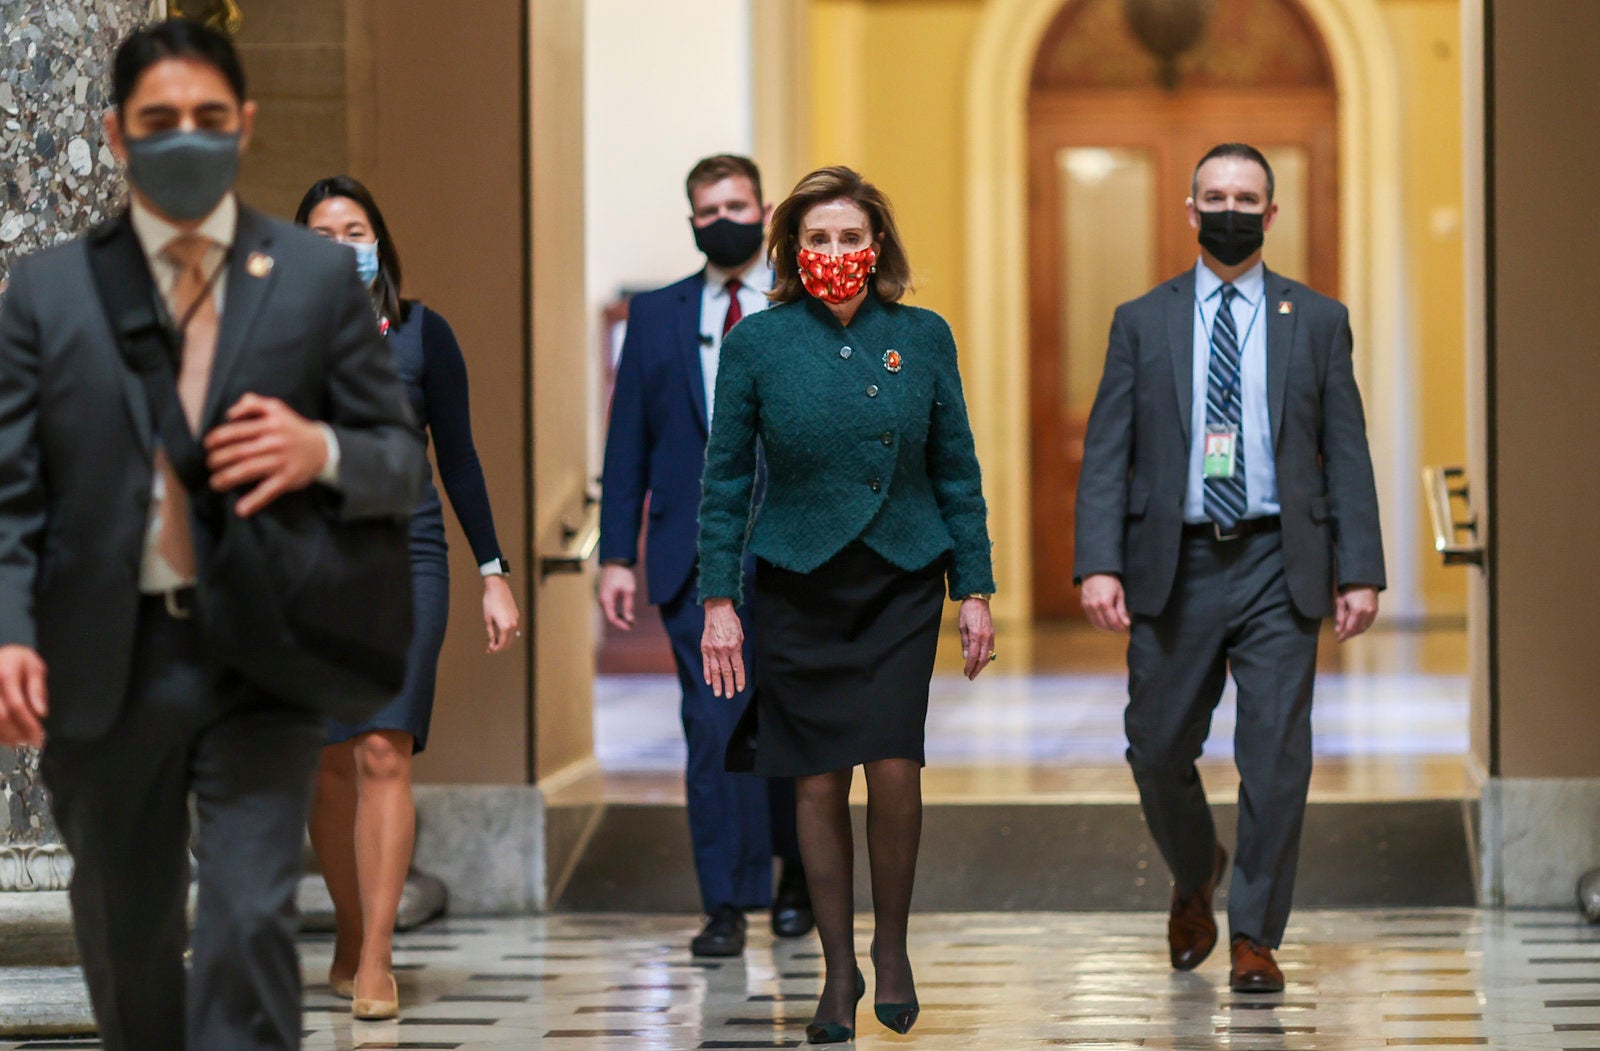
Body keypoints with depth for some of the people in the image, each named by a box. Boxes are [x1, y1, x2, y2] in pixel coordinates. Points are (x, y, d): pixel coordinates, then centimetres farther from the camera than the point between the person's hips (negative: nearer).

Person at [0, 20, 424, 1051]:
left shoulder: (319, 278, 4)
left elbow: (405, 460, 6)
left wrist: (323, 452, -17)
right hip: (106, 663, 2)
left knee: (250, 921, -15)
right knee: (127, 946, 13)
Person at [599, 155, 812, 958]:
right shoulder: (657, 315, 11)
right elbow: (627, 445, 9)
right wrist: (617, 554, 1)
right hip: (696, 554, 1)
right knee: (715, 725, -5)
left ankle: (797, 874, 29)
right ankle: (726, 904, 0)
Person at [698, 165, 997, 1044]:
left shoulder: (923, 337, 2)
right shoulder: (756, 343, -2)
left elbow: (956, 470, 7)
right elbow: (726, 478, 2)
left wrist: (975, 590, 5)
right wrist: (718, 600, -2)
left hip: (902, 580, 0)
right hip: (798, 584, 0)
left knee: (893, 765, -11)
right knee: (819, 781, 1)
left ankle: (892, 945, 11)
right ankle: (839, 970, 13)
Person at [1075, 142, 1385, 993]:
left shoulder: (1317, 320, 8)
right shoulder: (1142, 322, 7)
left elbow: (1346, 453, 6)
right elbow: (1106, 453, 2)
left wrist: (1360, 570, -3)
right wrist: (1098, 564, -10)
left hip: (1277, 566, -1)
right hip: (1175, 566, 1)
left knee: (1276, 755, -5)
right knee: (1158, 748, 6)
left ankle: (1255, 934, 7)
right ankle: (1194, 877, 35)